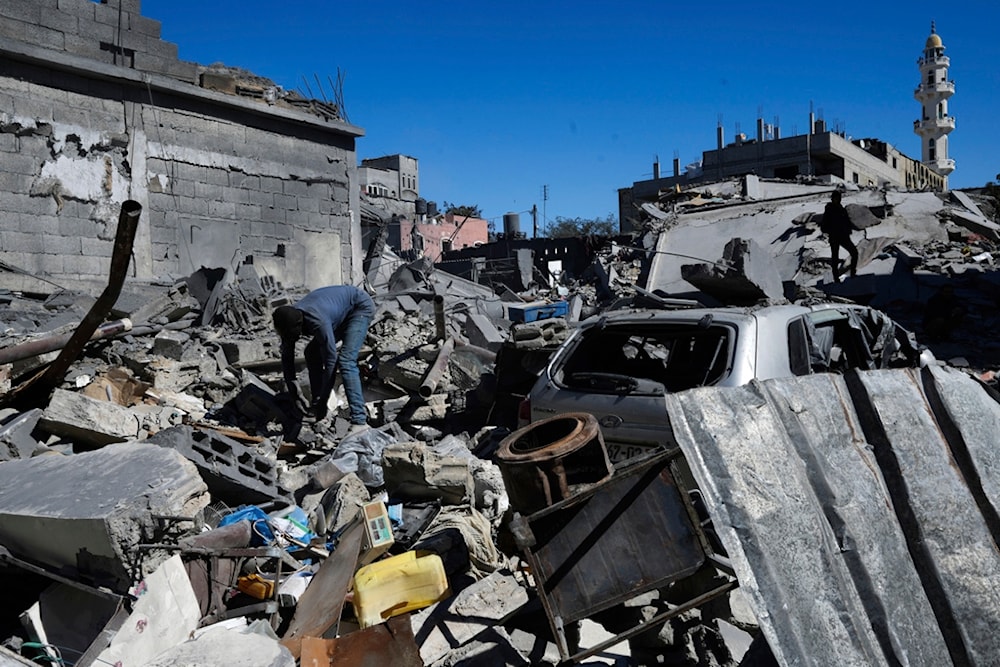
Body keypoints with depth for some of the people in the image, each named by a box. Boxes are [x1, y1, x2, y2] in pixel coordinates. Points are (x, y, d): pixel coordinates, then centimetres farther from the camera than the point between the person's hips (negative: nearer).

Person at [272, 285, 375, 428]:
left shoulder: (318, 322, -38)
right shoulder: (288, 322, -16)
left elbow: (330, 360, -31)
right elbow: (287, 358, -6)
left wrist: (322, 401, -24)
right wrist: (295, 397, -7)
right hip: (339, 308, 8)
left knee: (345, 361, -23)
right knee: (312, 352, 2)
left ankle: (359, 420, -27)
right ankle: (317, 406, 12)